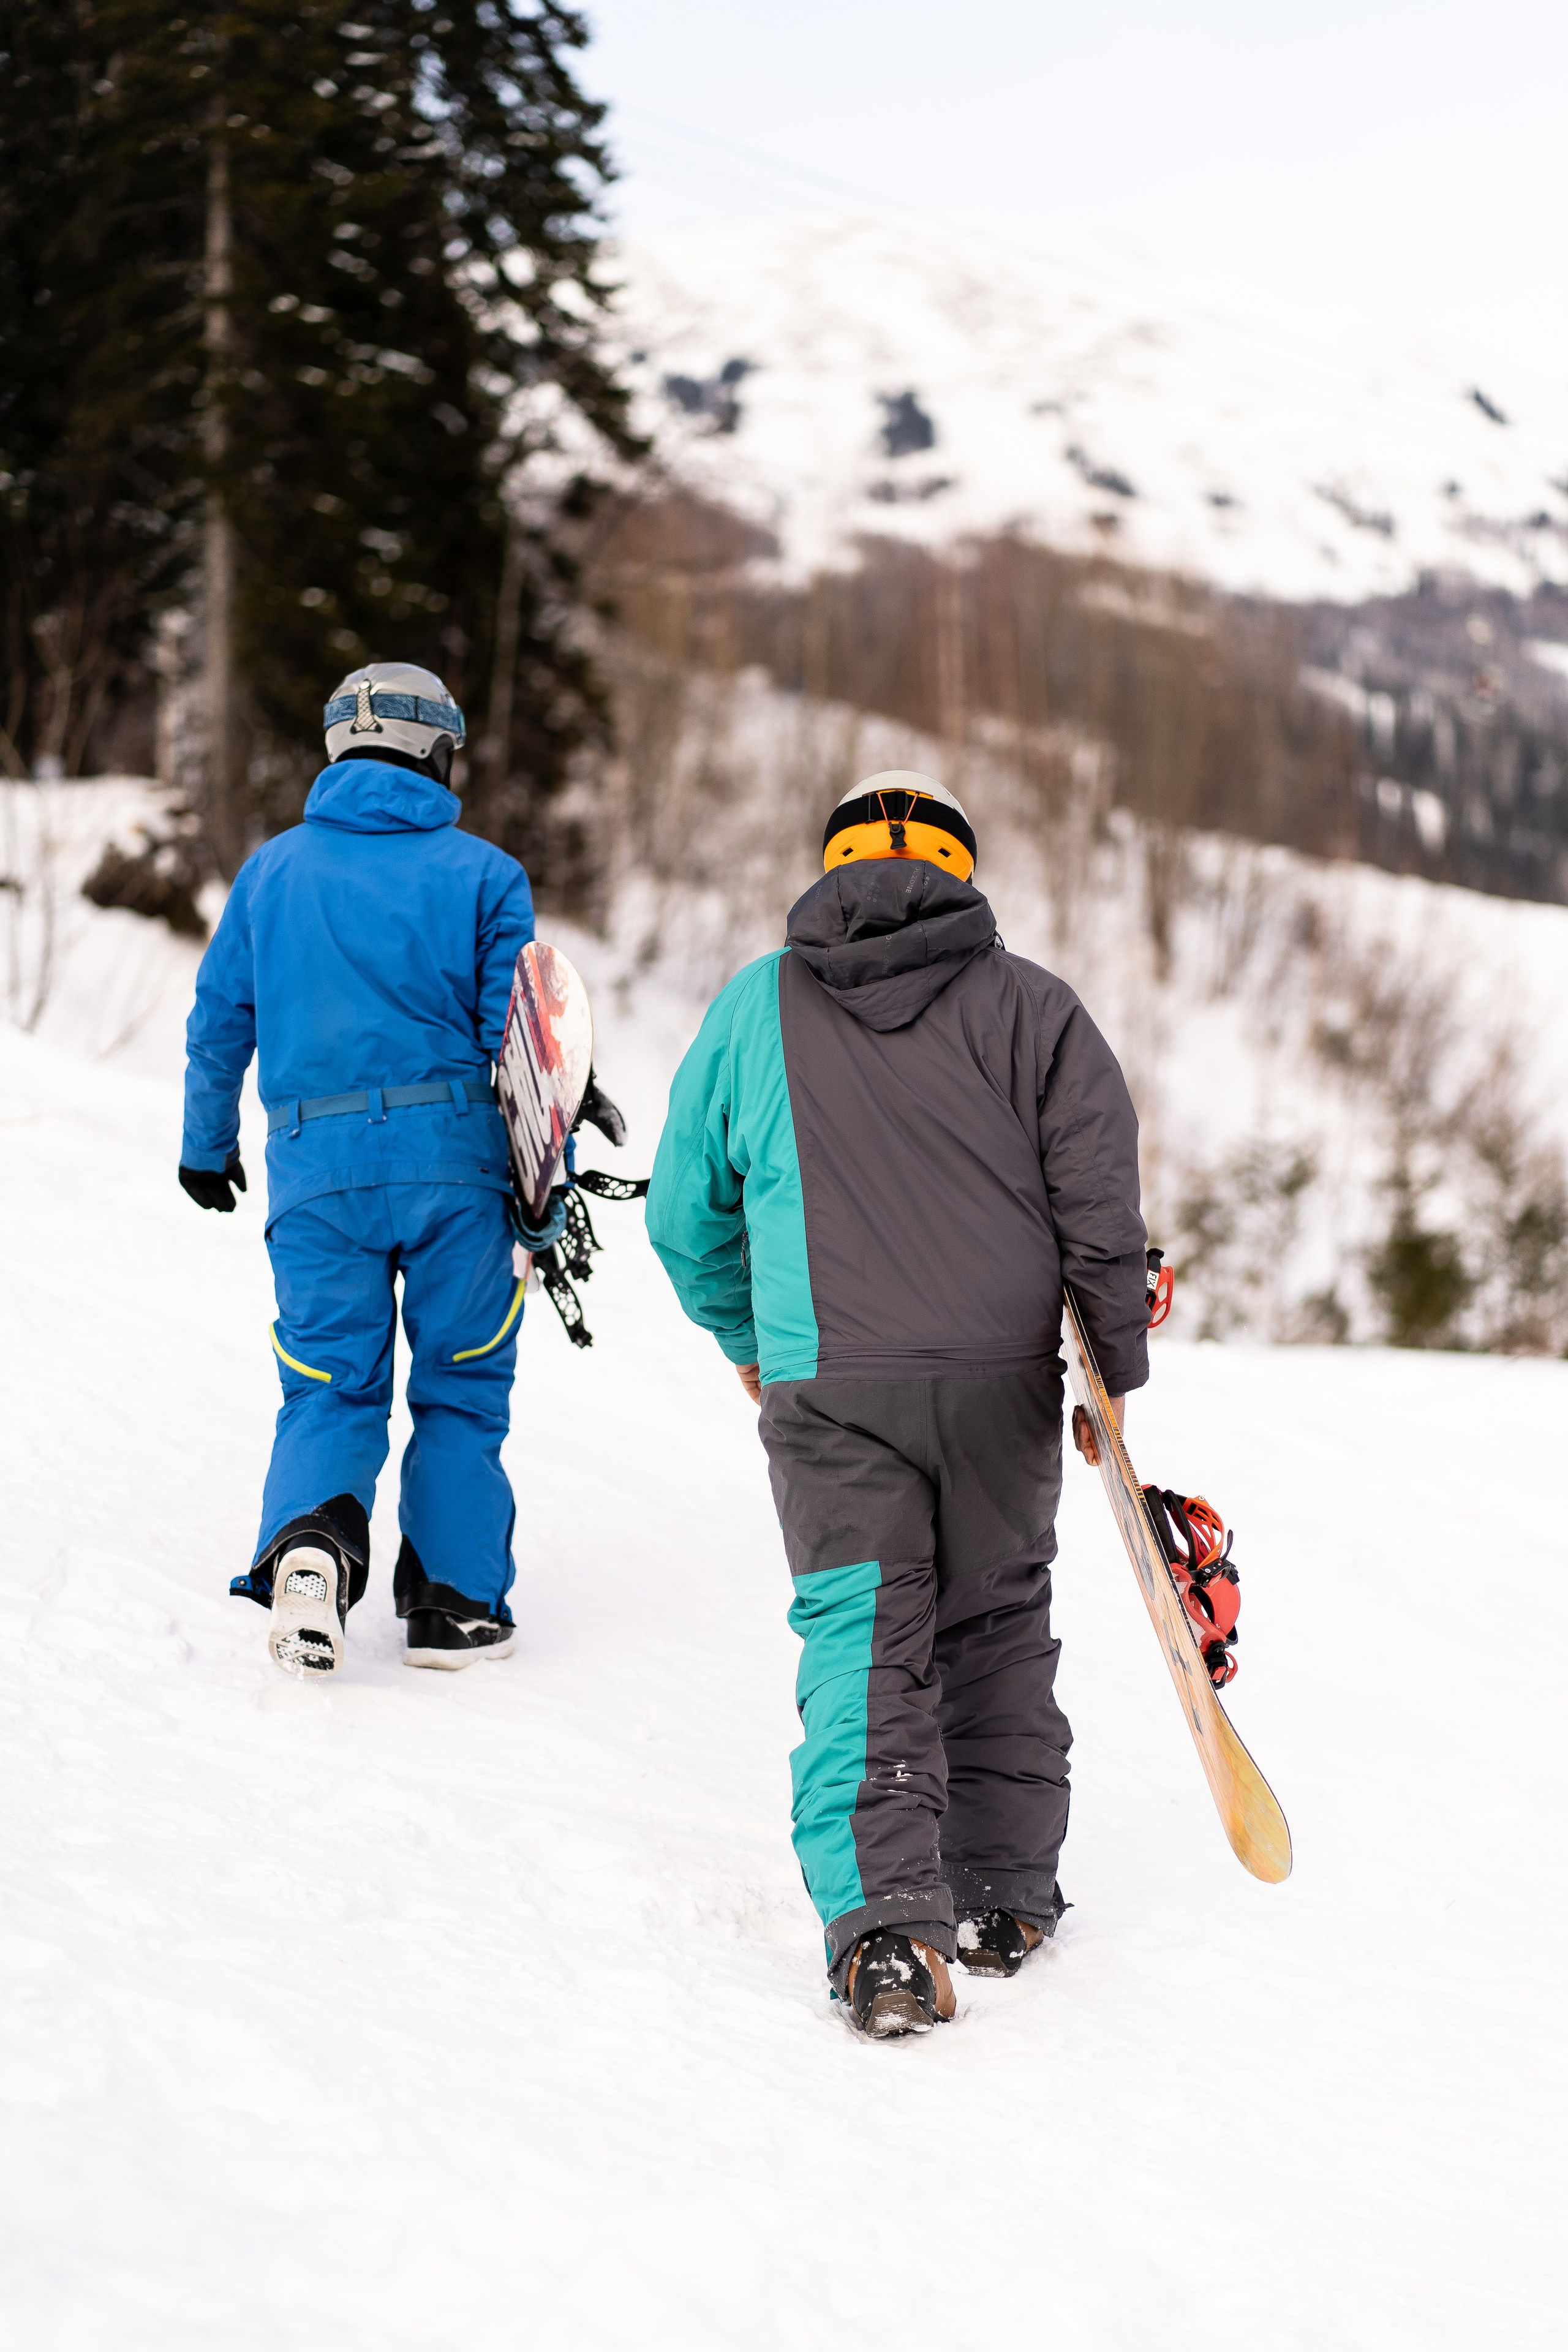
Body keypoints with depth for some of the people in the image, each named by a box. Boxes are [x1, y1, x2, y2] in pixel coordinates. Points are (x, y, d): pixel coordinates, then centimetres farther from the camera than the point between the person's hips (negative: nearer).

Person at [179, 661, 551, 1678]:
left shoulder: (273, 870, 10)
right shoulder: (483, 875, 2)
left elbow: (219, 1022, 14)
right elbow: (520, 1041, -2)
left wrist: (208, 1147, 28)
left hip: (316, 1172, 2)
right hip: (455, 1162, -2)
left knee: (330, 1391, 7)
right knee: (460, 1391, 10)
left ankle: (309, 1546, -20)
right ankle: (453, 1603, 8)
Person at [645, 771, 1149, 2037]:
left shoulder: (753, 1008, 10)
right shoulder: (1025, 1002, 6)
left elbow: (689, 1214, 16)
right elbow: (1100, 1190, 1)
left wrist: (749, 1339, 31)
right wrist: (1120, 1366, 9)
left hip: (828, 1387, -1)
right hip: (1002, 1376, 1)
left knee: (864, 1641, -1)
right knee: (997, 1626, 16)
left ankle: (882, 1918, -17)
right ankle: (1003, 1896, 22)